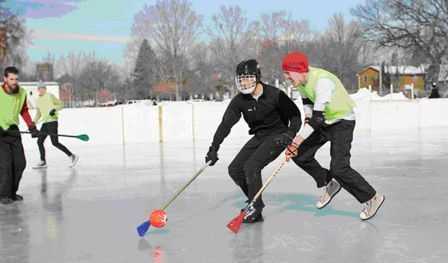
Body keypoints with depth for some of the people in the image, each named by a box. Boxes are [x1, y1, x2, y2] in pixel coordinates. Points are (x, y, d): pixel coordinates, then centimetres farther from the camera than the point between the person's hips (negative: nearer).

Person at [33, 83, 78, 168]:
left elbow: (61, 104, -2)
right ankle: (43, 162, 17)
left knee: (55, 143, -14)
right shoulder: (38, 100, 18)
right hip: (45, 123, 8)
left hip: (52, 121, -8)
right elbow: (38, 114, 25)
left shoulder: (50, 96, -4)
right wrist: (33, 123, 14)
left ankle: (72, 156, -8)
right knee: (39, 141, 7)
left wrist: (54, 109, -18)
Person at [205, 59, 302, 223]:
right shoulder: (239, 101, -7)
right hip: (259, 137, 6)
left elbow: (295, 115, -10)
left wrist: (290, 134, -27)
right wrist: (214, 149, -18)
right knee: (234, 169, 1)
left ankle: (255, 210, -9)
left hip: (277, 136, -6)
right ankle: (255, 201, 18)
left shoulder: (274, 95, -19)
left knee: (251, 166, -22)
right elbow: (225, 124, -10)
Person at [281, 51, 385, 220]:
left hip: (342, 122, -9)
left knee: (338, 168, -18)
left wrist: (298, 140, -34)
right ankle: (329, 185, 21)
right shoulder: (301, 80, -5)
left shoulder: (322, 81, -32)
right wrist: (307, 120, -8)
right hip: (323, 122, 9)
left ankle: (372, 198, -1)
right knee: (300, 155, 3)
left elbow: (317, 117, -35)